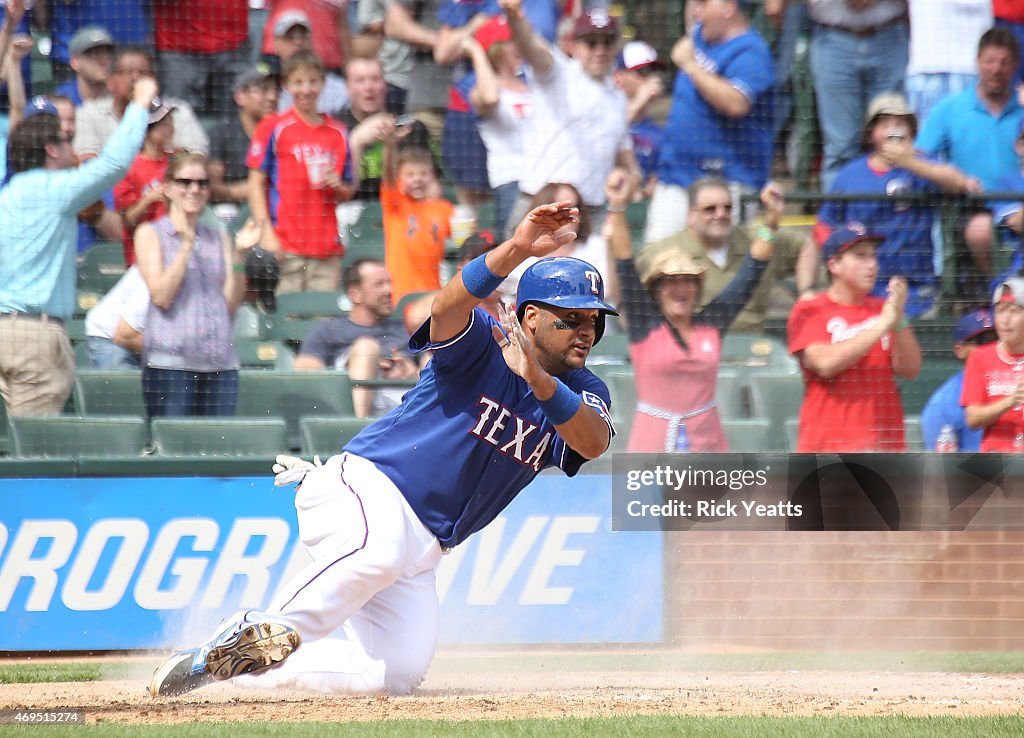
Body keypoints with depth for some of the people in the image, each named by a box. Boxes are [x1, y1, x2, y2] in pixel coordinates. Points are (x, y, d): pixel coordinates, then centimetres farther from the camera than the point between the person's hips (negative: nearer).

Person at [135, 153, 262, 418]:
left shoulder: (218, 239, 16)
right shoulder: (150, 234, 5)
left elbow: (231, 305, 9)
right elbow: (161, 296, -7)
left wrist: (239, 254, 0)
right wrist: (186, 245, -11)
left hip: (220, 363, 4)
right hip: (170, 362, -4)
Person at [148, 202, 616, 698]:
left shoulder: (581, 393, 6)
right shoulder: (483, 345, -8)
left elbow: (595, 443, -17)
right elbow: (448, 306, -32)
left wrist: (537, 379, -33)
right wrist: (516, 250, -49)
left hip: (425, 546, 7)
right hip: (363, 488, -7)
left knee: (395, 676, -3)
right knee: (378, 551, -41)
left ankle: (249, 665, 12)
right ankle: (250, 637, -30)